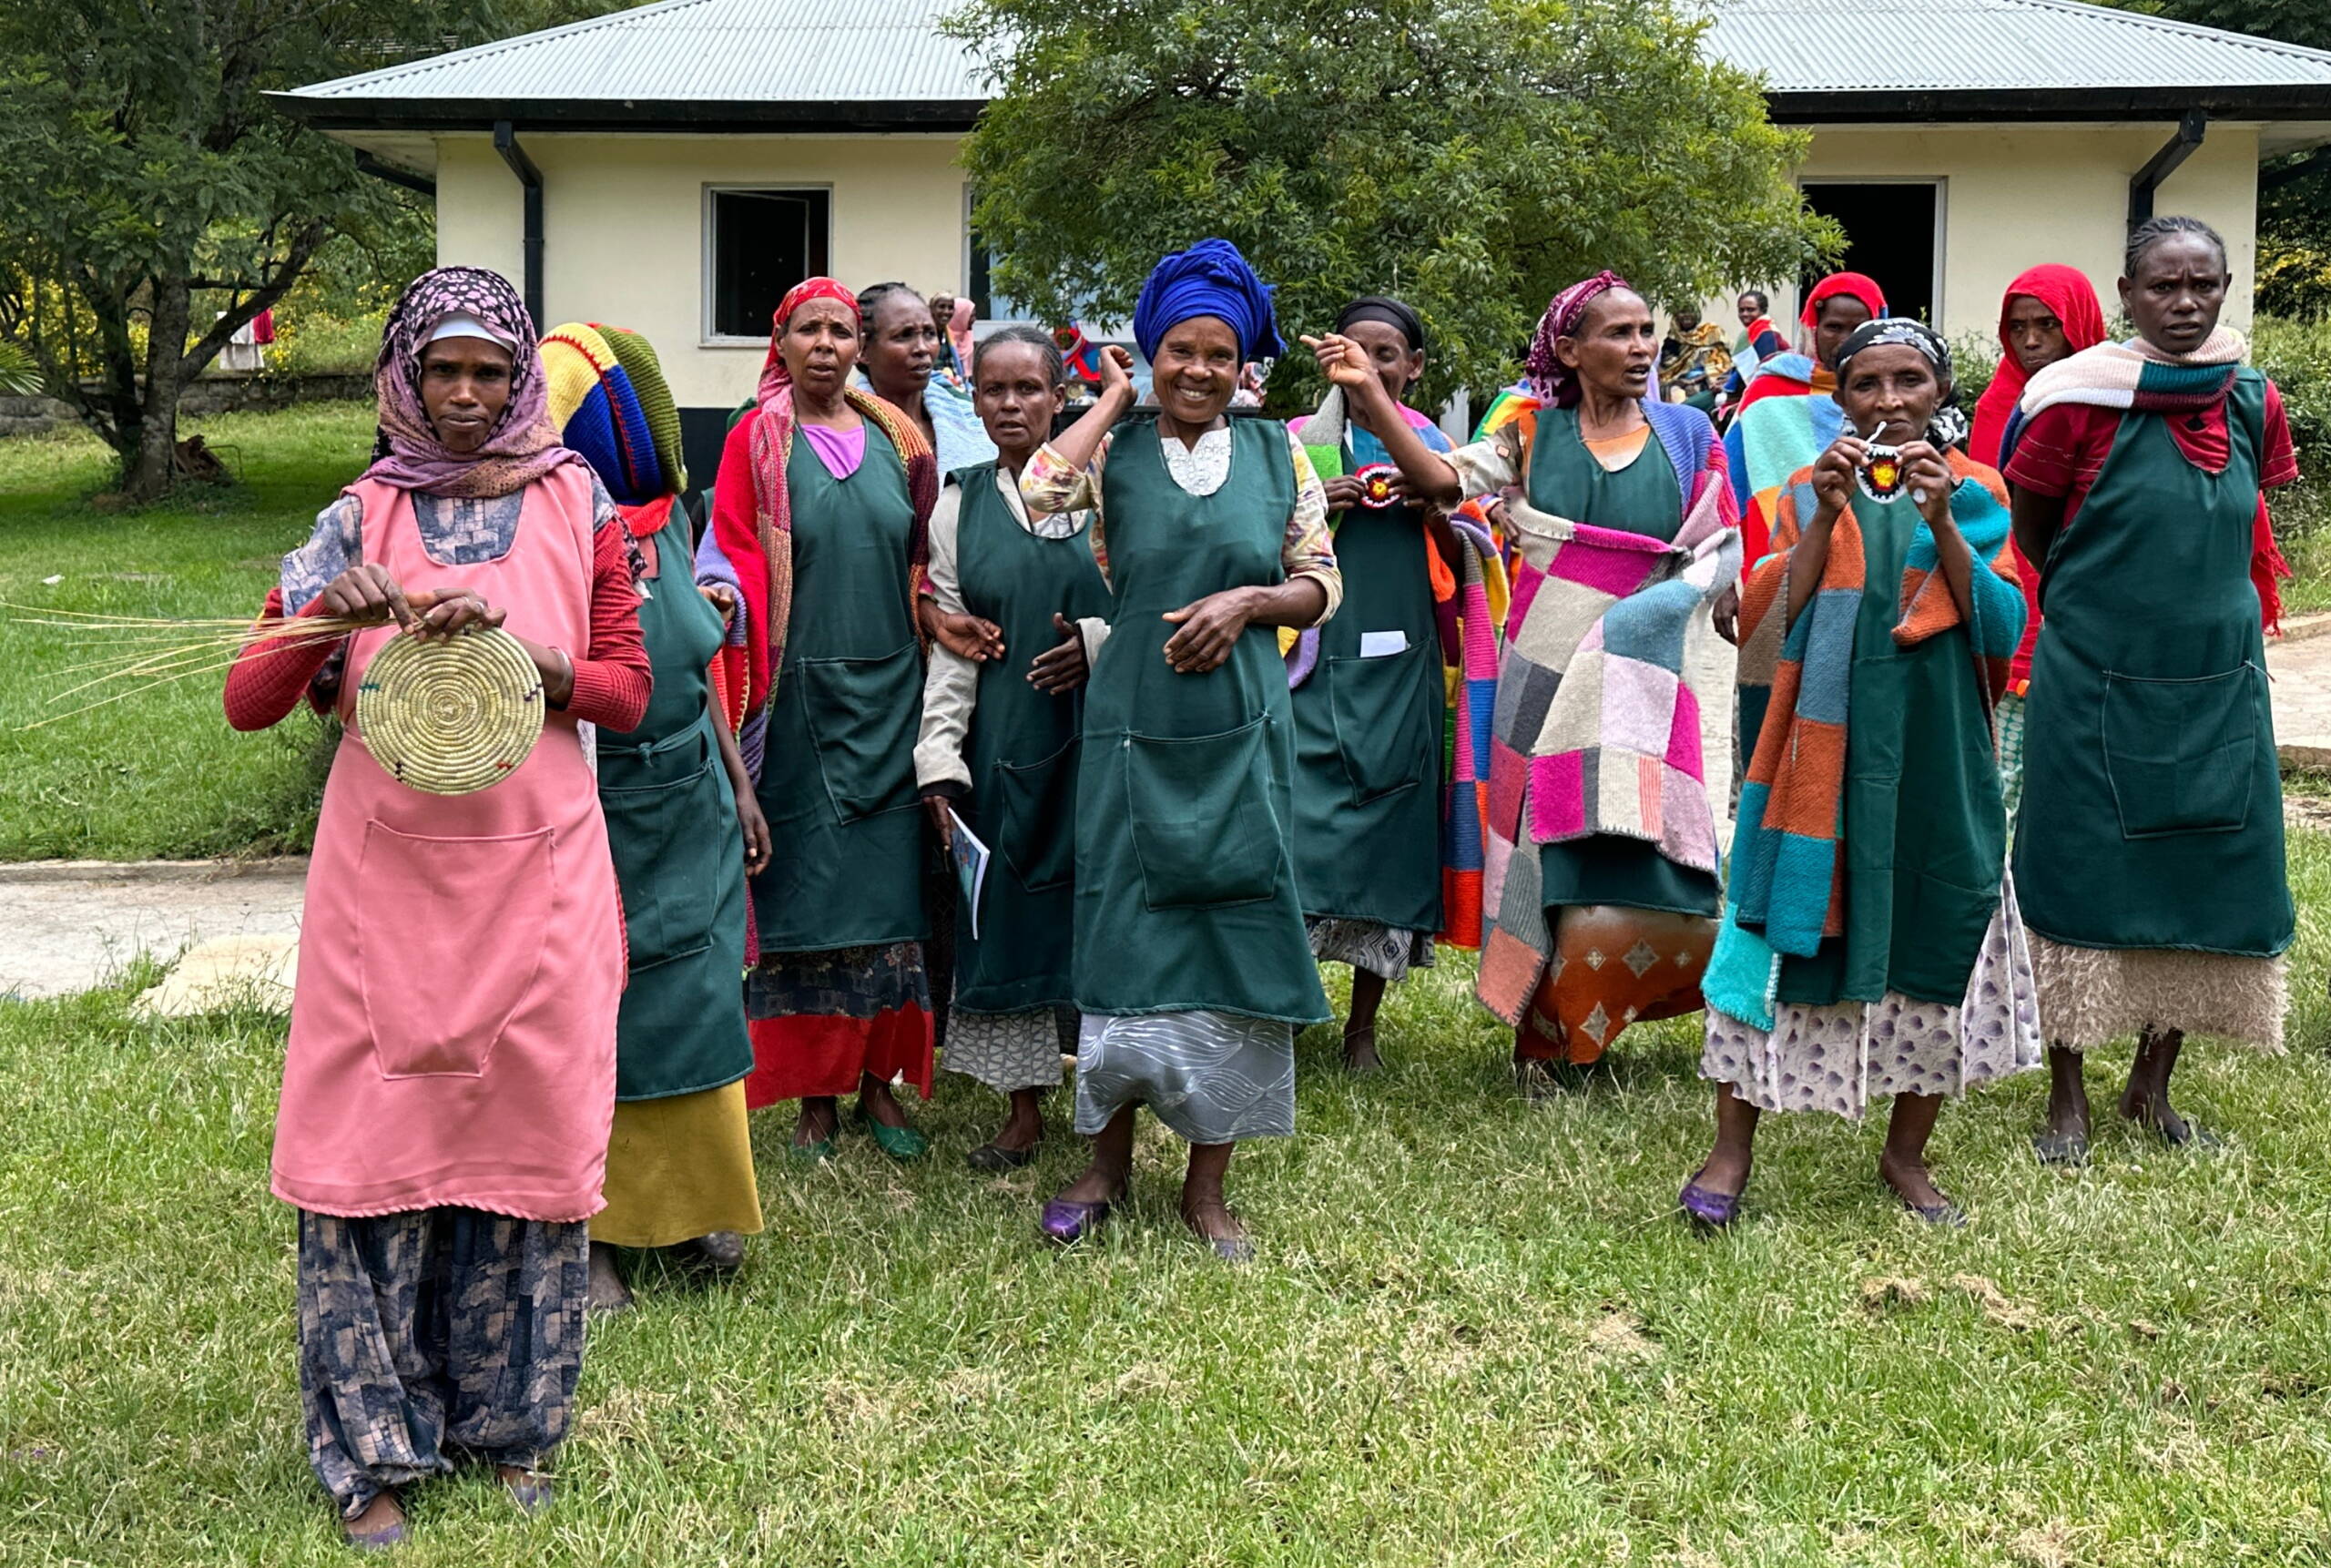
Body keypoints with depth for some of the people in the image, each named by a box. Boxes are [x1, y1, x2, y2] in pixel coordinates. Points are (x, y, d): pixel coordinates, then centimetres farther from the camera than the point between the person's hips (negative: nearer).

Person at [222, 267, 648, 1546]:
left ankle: (510, 1421, 22)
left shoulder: (580, 509, 6)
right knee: (378, 1138, 0)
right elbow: (248, 701, 0)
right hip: (387, 874, 0)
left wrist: (516, 649, -13)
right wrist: (334, 613, -18)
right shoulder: (359, 518, 5)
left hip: (536, 873, 0)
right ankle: (376, 1448, 12)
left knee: (526, 1130, 5)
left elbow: (628, 691, 4)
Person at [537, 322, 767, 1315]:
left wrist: (738, 783, 15)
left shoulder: (664, 519, 4)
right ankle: (589, 1232, 19)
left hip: (692, 813, 7)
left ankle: (686, 1204, 32)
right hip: (598, 821, -7)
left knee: (692, 1006, 15)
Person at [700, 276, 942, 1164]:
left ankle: (880, 1081, 15)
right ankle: (815, 1096, 9)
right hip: (802, 692, -3)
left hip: (889, 691, 3)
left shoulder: (896, 441, 11)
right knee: (806, 885, 0)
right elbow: (734, 561, -2)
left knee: (889, 884, 5)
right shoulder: (757, 441, 2)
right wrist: (723, 598, -20)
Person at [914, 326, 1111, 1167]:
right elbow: (950, 647, 5)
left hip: (1097, 734, -2)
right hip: (1004, 744, 2)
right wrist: (939, 761, -2)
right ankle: (1024, 1111, 17)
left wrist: (1098, 642, -15)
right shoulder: (960, 507, 8)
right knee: (1009, 916, 5)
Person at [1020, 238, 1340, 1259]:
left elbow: (1321, 586, 10)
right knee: (1124, 933, 4)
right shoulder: (1114, 450, 2)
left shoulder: (1278, 453, 8)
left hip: (1243, 734, 2)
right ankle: (1107, 1163, 21)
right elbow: (1037, 490, -18)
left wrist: (1248, 601, -10)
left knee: (1234, 936, 4)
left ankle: (1206, 1183, 17)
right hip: (1135, 731, -1)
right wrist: (1113, 401, -6)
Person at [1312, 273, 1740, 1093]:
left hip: (1638, 674, 1)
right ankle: (1542, 1034, 17)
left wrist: (1666, 606, -6)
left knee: (1627, 848, -4)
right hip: (1546, 675, 0)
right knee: (1548, 838, 3)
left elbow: (1723, 548, 10)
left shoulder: (1685, 434, 6)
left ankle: (1569, 1022, 18)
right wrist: (1368, 393, -18)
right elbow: (1442, 478, -9)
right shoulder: (1534, 432, 4)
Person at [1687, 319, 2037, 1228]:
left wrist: (1941, 521, -16)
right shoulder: (1807, 492, 7)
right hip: (1826, 747, -1)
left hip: (1936, 752, 1)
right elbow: (1769, 621, -5)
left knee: (1932, 937, 5)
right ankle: (1732, 1152, 4)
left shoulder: (1976, 495, 6)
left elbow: (2001, 630, -6)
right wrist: (1828, 515, -14)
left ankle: (1907, 1153, 21)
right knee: (1790, 925, -4)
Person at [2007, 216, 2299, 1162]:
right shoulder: (2081, 398, -9)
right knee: (2084, 873, 2)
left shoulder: (2252, 402, 5)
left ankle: (2152, 1086, 24)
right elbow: (2028, 529, 1)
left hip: (2220, 683, 4)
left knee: (2206, 875, 8)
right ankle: (2067, 1094, 14)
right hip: (2094, 683, -4)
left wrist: (2192, 597, 8)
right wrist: (2107, 600, 6)